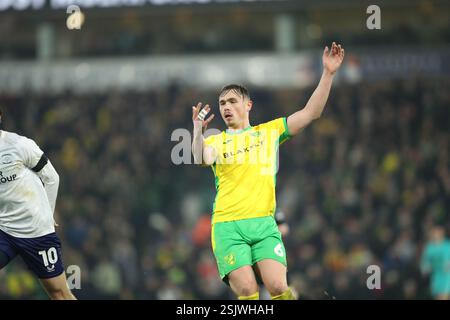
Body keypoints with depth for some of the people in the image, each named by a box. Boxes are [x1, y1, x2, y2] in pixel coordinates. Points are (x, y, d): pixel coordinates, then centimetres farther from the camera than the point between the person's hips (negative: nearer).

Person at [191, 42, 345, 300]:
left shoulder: (269, 131, 17)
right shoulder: (215, 141, 14)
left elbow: (311, 113, 11)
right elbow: (202, 160, -9)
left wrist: (328, 74, 3)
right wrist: (198, 132, -27)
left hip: (264, 223, 1)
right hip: (227, 226, -1)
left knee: (278, 286, -17)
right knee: (247, 292, -17)